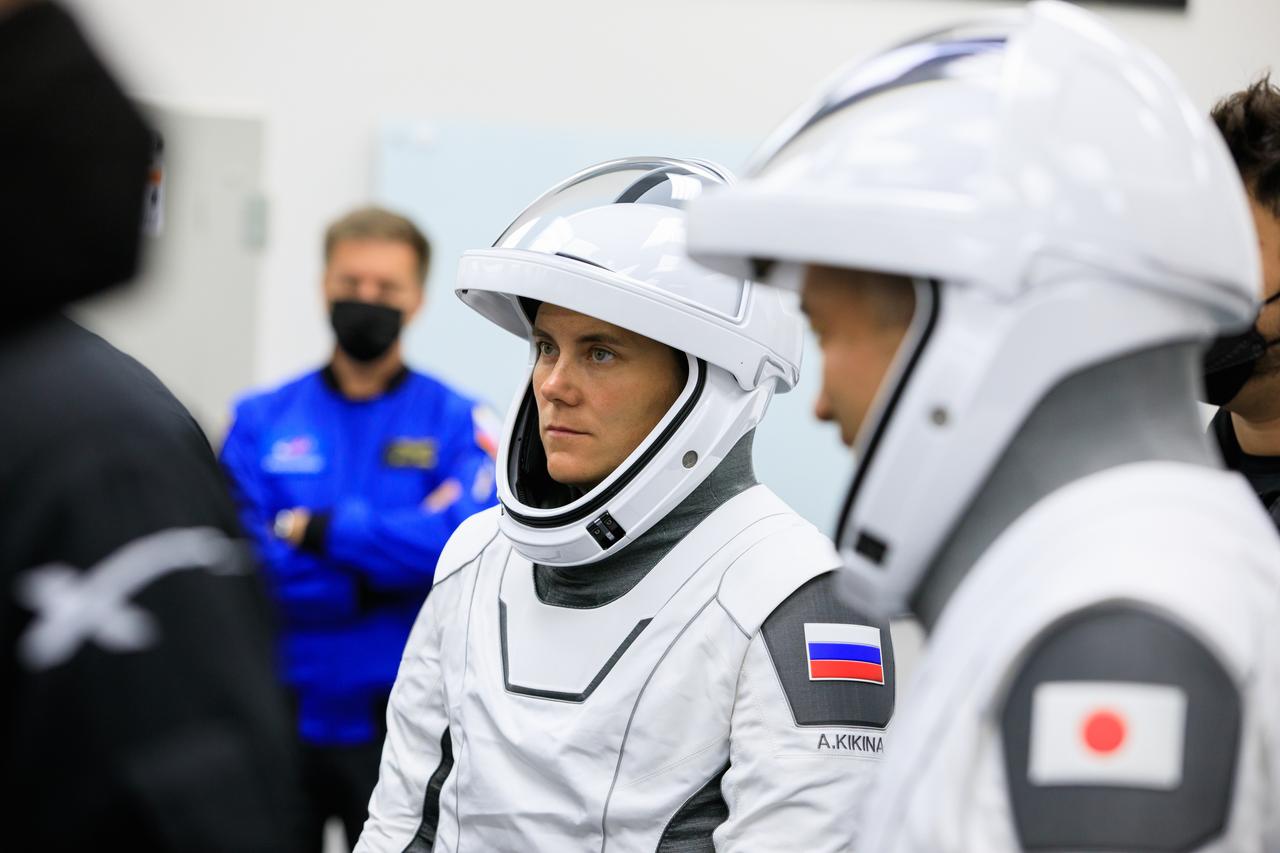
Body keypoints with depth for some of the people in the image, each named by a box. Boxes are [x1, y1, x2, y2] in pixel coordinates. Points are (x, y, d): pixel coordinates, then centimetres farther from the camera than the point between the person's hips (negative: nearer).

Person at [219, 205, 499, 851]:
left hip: (401, 722, -1)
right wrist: (397, 566, -15)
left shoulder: (456, 423, -2)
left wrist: (318, 530, -16)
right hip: (277, 717, 2)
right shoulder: (261, 421, 2)